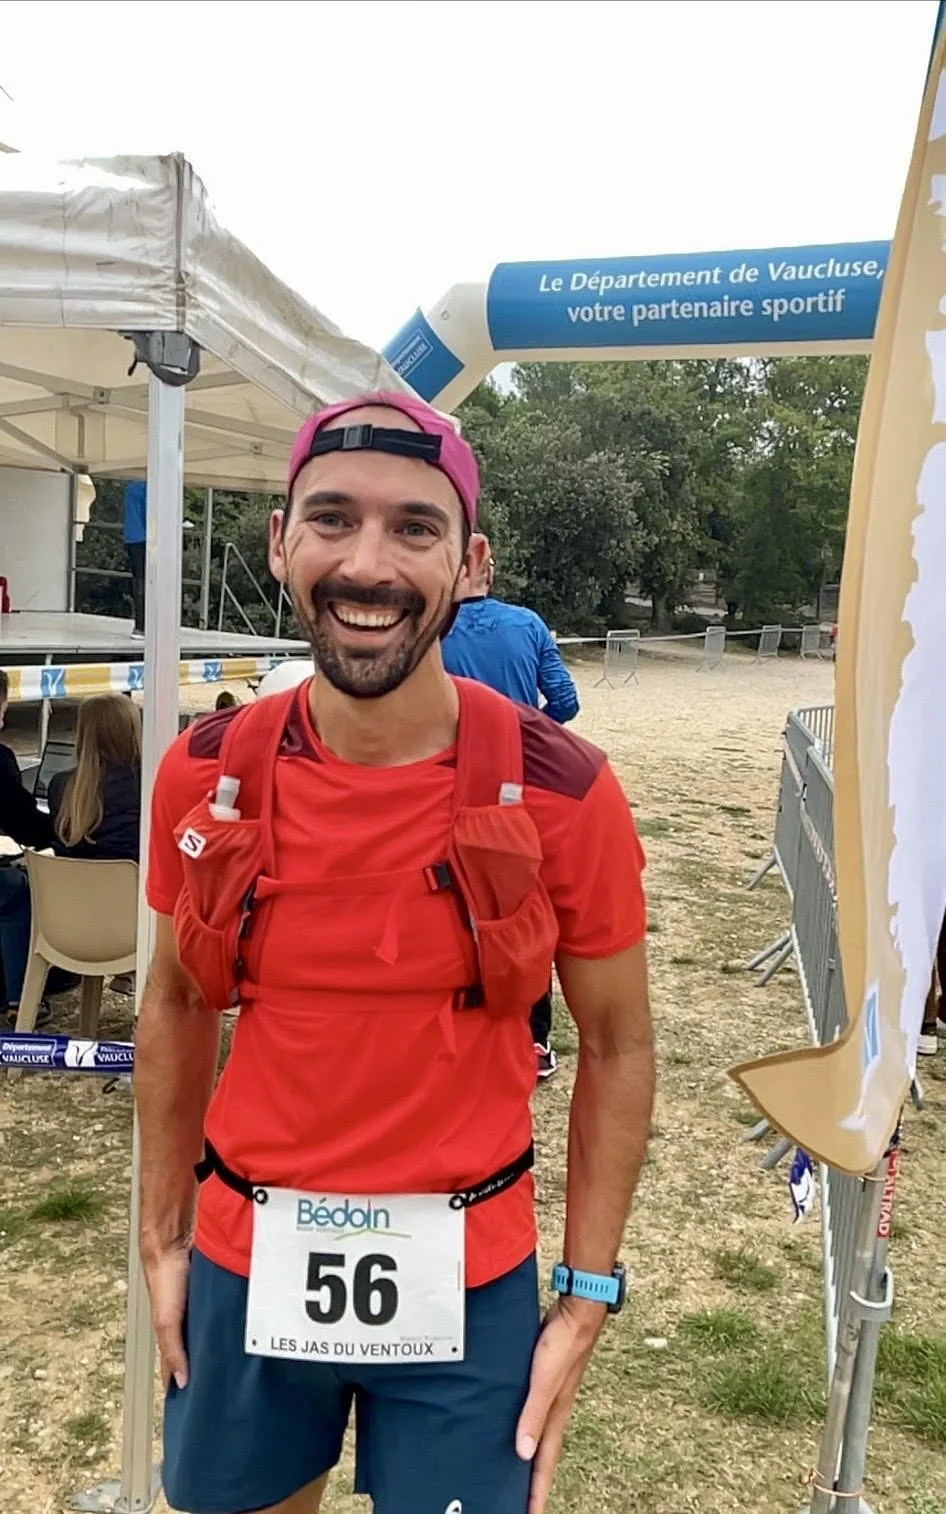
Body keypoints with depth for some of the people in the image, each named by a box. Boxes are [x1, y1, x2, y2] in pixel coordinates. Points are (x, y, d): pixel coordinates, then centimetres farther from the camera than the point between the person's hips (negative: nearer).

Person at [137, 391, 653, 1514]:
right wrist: (162, 1240, 7)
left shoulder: (563, 792, -16)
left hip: (467, 1285, -2)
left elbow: (616, 1049, -4)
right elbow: (177, 1007, 5)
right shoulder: (203, 777, -9)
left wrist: (587, 1300, -5)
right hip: (243, 1265, 3)